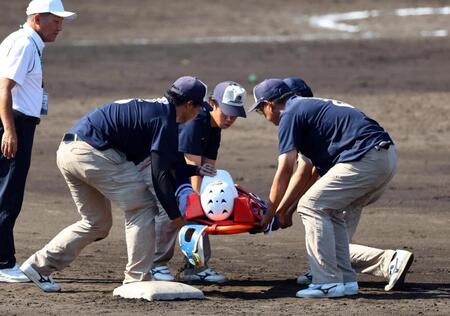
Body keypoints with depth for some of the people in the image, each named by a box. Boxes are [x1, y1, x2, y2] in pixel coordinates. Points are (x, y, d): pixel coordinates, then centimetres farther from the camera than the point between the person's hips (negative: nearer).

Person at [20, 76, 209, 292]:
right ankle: (137, 280, -2)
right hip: (93, 152, -10)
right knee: (141, 208, 0)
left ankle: (39, 265, 17)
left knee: (97, 223, 20)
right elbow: (159, 173, -9)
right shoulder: (165, 120, -6)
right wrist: (174, 214, -3)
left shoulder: (150, 107, 23)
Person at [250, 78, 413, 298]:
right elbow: (305, 173, 33)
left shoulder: (290, 115, 0)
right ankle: (345, 280, 19)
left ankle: (328, 282, -7)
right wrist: (282, 210, 34)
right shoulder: (309, 107, 29)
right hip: (388, 158, 10)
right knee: (335, 212, 23)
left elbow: (284, 171, -4)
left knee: (311, 206, -4)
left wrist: (269, 215, 3)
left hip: (364, 160, -10)